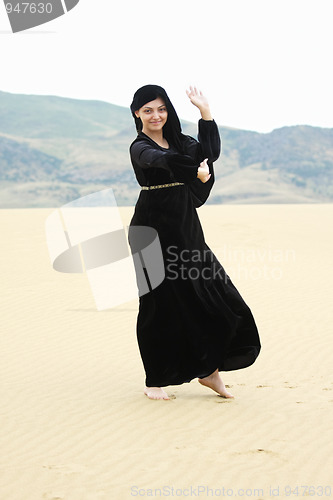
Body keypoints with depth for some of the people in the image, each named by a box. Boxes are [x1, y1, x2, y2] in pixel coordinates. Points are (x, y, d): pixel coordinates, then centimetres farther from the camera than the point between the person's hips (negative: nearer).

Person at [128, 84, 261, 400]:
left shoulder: (178, 141, 13)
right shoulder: (140, 147, -9)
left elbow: (210, 152, -4)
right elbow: (162, 160, -31)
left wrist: (205, 112, -12)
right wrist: (196, 172, -47)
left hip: (186, 229, 7)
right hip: (153, 230, -7)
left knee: (211, 295, 3)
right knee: (159, 302, -2)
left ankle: (208, 370, 15)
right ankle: (154, 380, 10)